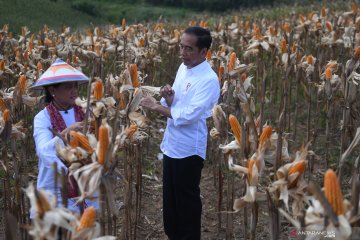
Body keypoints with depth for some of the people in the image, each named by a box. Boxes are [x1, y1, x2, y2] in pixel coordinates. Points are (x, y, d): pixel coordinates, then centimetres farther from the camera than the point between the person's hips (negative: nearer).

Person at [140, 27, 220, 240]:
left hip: (189, 149, -8)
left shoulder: (209, 79, -19)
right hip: (171, 144, 8)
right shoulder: (183, 68, 7)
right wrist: (168, 98, -8)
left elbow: (189, 115, -26)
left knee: (187, 200, 7)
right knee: (170, 198, 19)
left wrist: (156, 107, -20)